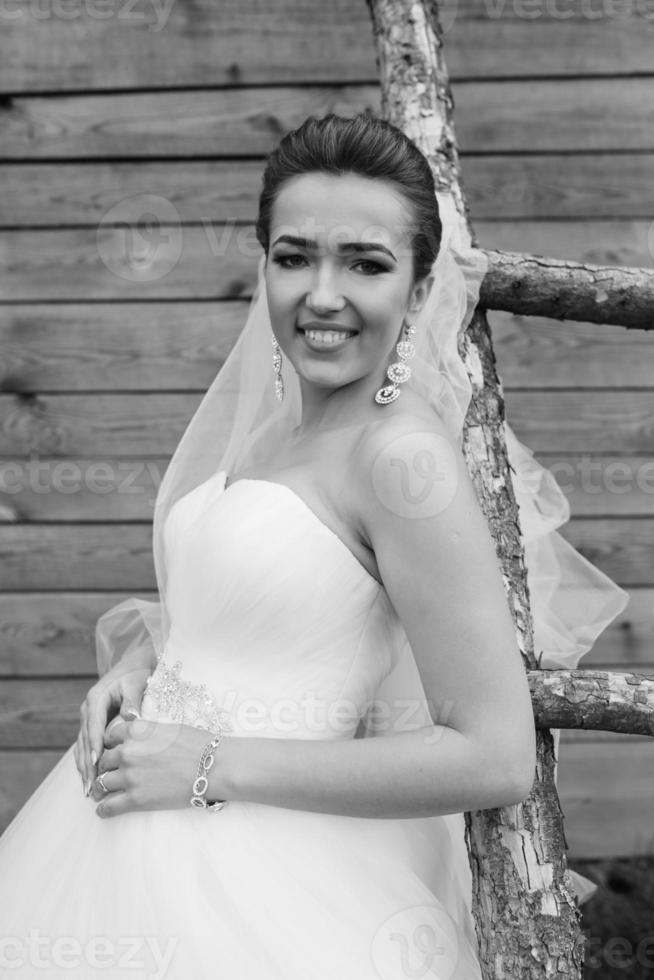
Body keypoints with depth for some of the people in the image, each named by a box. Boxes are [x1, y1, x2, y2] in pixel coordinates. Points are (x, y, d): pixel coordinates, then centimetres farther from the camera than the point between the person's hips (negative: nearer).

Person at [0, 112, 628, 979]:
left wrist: (214, 766, -19)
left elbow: (496, 760, -22)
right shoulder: (274, 419, 4)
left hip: (248, 886, -7)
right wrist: (142, 651, -3)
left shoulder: (403, 454, -20)